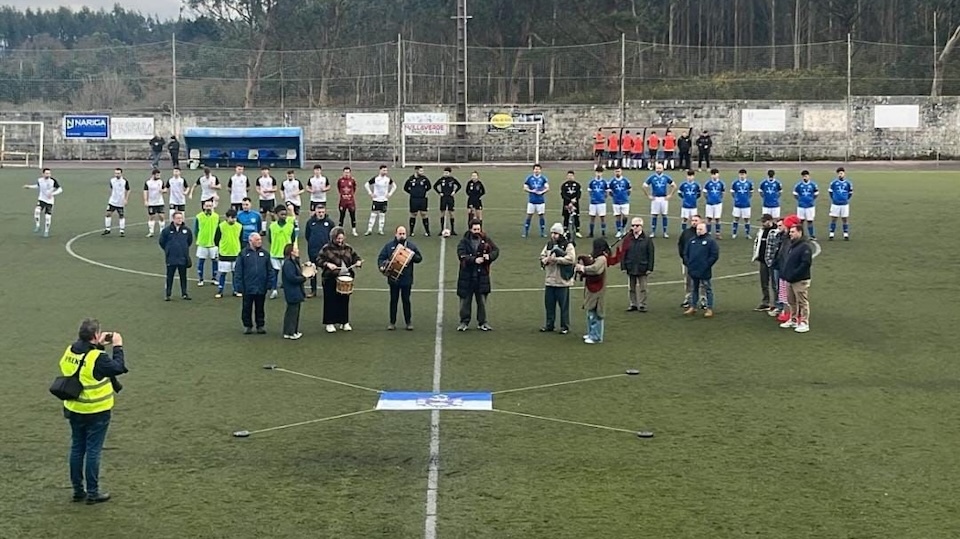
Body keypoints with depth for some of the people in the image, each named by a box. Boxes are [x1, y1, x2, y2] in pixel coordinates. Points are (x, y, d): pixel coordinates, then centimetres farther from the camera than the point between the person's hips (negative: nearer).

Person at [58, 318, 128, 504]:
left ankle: (78, 490, 23)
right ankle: (92, 492, 9)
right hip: (96, 412, -7)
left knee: (77, 449, 15)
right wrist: (117, 346, -5)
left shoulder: (69, 352, -2)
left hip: (74, 410, 7)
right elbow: (118, 368, -14)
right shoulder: (97, 358, -24)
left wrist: (99, 346, 9)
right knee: (93, 451, 2)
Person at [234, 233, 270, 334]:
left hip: (261, 288, 2)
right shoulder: (244, 253, -4)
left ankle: (260, 325, 20)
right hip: (248, 287, -2)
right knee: (247, 308, 7)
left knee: (260, 308, 11)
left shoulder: (264, 254, 5)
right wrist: (239, 285, -8)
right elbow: (238, 271, -4)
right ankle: (247, 326, 18)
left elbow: (269, 270, 10)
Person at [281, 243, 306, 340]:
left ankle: (295, 331, 24)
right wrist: (303, 278, -16)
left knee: (296, 311, 16)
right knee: (292, 311, -4)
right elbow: (291, 278, -26)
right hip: (292, 292, -10)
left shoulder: (294, 262, 11)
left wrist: (303, 276, 1)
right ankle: (289, 333, 3)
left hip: (296, 292, 10)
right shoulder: (288, 263, -21)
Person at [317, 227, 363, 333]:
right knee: (331, 301, 2)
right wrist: (327, 264, -21)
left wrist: (358, 261, -5)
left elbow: (355, 256, 17)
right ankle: (329, 323, 11)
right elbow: (318, 260, -5)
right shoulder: (327, 248, -4)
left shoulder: (347, 248, 8)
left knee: (344, 300, 9)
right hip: (330, 279, -4)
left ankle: (344, 322, 21)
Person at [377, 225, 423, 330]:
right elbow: (381, 258, 3)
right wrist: (382, 266, -16)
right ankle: (392, 322, 15)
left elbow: (419, 258, 4)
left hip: (406, 279, -1)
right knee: (393, 300, 8)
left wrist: (411, 256, -16)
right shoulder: (389, 246, 3)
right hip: (393, 277, 1)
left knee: (406, 300, 5)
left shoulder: (411, 246, 3)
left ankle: (408, 322, 15)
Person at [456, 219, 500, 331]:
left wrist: (489, 256, -16)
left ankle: (482, 322, 17)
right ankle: (464, 322, 15)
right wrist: (474, 260, -25)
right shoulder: (464, 241, -3)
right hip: (466, 275, -1)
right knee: (465, 300, 5)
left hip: (482, 275, 1)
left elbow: (496, 250, 4)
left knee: (482, 300, 7)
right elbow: (462, 255, -15)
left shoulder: (486, 240, 3)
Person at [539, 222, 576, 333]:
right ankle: (549, 324, 23)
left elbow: (571, 259, -19)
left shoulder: (568, 245, -8)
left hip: (562, 281, -6)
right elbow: (542, 256, 11)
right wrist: (547, 260, -12)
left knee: (563, 305, 0)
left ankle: (565, 326, 8)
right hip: (549, 280, 6)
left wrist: (556, 259, -20)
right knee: (549, 303, 12)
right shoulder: (549, 245, 13)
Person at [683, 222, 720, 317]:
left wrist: (706, 265, -14)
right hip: (693, 271, 6)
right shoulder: (692, 241, 12)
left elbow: (715, 255, -11)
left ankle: (709, 309, 4)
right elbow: (686, 253, 18)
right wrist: (687, 263, 5)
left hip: (704, 272, -6)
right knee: (694, 289, 15)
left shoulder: (710, 241, -6)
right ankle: (693, 307, 23)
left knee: (707, 290, 0)